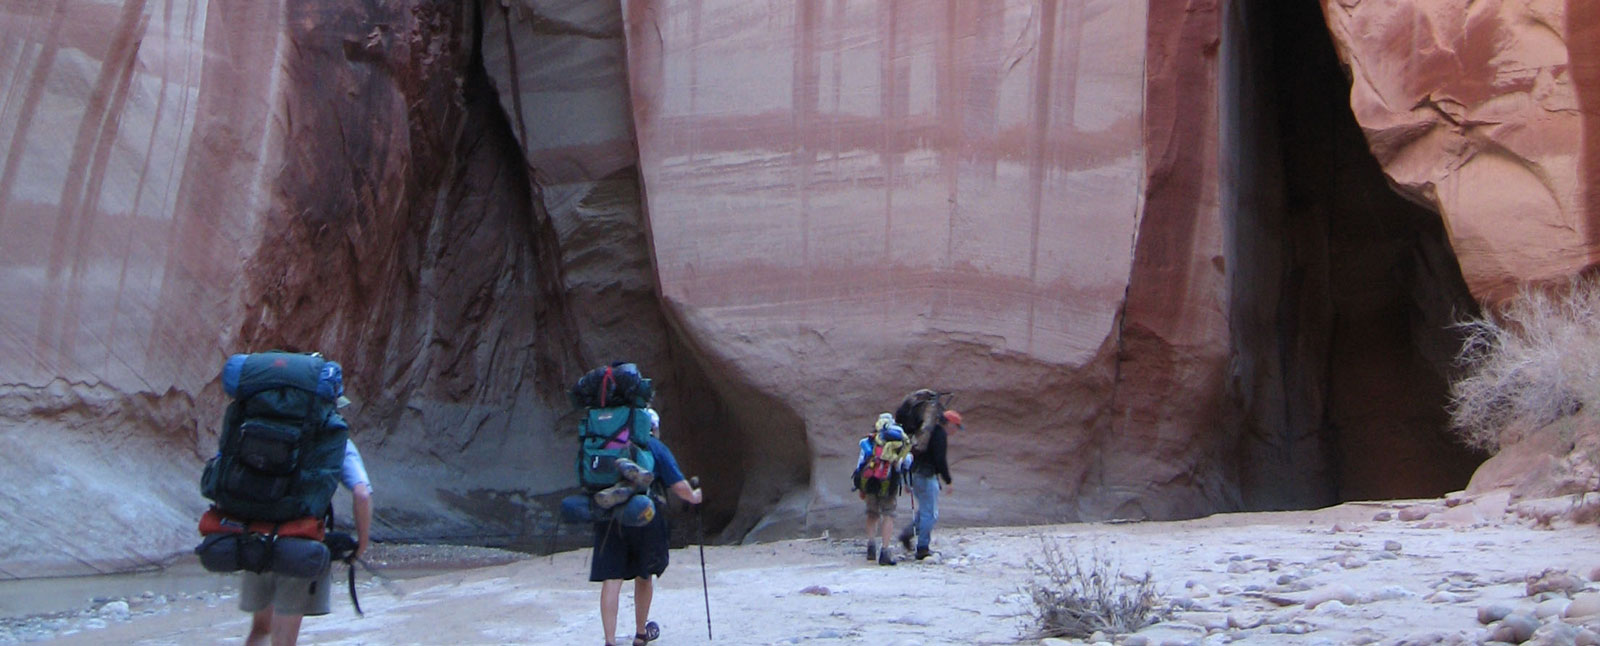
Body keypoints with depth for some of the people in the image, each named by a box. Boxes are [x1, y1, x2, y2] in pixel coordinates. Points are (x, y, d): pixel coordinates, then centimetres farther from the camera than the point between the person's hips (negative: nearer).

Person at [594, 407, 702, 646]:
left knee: (611, 580, 0)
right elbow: (678, 485, -5)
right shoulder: (655, 447, 2)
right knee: (644, 576, 18)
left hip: (608, 516, 2)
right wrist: (693, 497, 14)